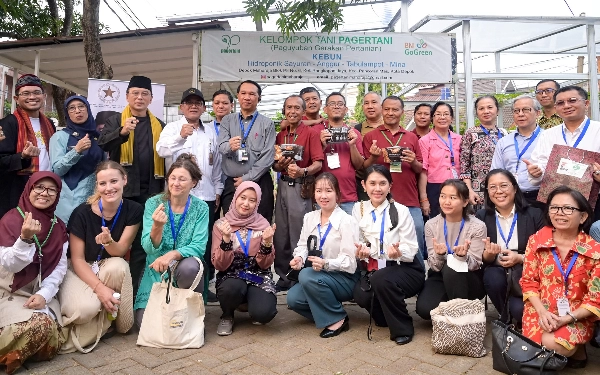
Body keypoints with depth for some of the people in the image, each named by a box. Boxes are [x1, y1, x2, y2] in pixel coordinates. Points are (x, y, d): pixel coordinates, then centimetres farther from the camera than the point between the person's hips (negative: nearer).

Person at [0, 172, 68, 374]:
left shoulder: (58, 226, 4)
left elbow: (60, 266, 1)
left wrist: (44, 294, -14)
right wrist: (26, 238, -34)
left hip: (40, 293, 4)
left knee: (50, 328, -22)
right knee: (39, 325, -30)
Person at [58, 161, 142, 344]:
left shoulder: (134, 210, -12)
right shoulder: (82, 213, -17)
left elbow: (120, 251, -12)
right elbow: (77, 259, -12)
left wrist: (108, 241, -37)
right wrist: (99, 287, -26)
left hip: (112, 269, 2)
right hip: (81, 271, -2)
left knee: (118, 266, -36)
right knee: (86, 309, -34)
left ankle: (122, 322, -13)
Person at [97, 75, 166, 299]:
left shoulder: (159, 125, 13)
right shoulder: (115, 121, 5)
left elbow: (165, 156, 14)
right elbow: (102, 144, -12)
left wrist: (165, 187, 7)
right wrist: (122, 132, -31)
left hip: (151, 191, 2)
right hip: (123, 189, -2)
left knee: (142, 240, 7)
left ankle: (135, 286, 19)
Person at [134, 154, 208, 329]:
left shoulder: (201, 208, -7)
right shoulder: (153, 203, -7)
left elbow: (199, 247, -13)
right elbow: (149, 248, -13)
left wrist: (172, 254, -31)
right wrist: (157, 226, -33)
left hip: (185, 268, 0)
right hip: (156, 271, 1)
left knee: (190, 266, -35)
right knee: (145, 321, -15)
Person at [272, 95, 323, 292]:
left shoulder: (311, 133, -3)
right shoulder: (280, 135, 14)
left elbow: (318, 163, -9)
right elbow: (275, 165, 16)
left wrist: (303, 171, -27)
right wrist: (280, 164, -6)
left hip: (301, 187, -5)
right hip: (283, 185, 5)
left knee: (299, 235, -3)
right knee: (281, 234, 8)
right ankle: (283, 276, 19)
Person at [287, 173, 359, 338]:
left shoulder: (346, 221, -15)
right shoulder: (309, 217, 3)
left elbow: (350, 261, -19)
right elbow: (302, 245, 3)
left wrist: (326, 264, -35)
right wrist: (299, 258, -20)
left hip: (346, 279, -5)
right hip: (319, 276, 6)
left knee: (307, 275, -30)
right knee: (293, 298, -19)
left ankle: (337, 319, -10)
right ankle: (327, 314, 7)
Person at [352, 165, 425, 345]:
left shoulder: (400, 211, -8)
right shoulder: (358, 209, 2)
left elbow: (411, 250, -10)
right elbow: (358, 243, 4)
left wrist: (398, 251, -32)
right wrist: (361, 251, -19)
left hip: (406, 269, -3)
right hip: (375, 269, 3)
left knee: (380, 279, -34)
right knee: (361, 294, -27)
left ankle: (403, 328, -8)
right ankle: (387, 316, 10)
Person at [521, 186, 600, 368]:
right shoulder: (536, 240, -3)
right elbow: (528, 281, 2)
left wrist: (568, 318, -20)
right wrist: (542, 312, -14)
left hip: (577, 317, -2)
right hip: (540, 311, 2)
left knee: (553, 345, -29)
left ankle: (577, 349, 7)